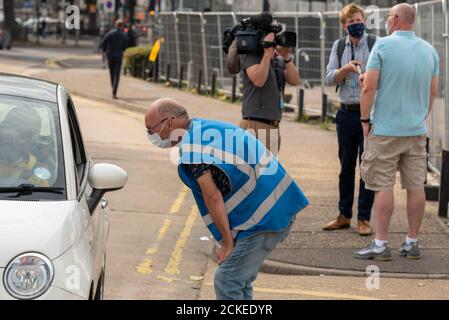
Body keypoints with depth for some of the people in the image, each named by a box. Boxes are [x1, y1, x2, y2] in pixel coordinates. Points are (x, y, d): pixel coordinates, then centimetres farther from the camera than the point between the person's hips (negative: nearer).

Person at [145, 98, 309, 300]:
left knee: (227, 282, -6)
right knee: (239, 279, 17)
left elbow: (213, 198, -17)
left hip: (264, 215, -10)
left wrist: (228, 243, -9)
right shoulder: (206, 127, 17)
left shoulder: (192, 148, -15)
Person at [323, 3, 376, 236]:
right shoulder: (339, 46, 10)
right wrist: (346, 69, -13)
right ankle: (344, 216, 20)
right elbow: (329, 79, 4)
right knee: (346, 166, 11)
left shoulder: (375, 44, -1)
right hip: (347, 112, 4)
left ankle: (364, 219, 5)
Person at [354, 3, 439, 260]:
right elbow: (433, 92, 13)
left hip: (386, 129, -5)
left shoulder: (383, 46, -9)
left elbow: (369, 87, -12)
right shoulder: (430, 50, 7)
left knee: (384, 186, -3)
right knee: (416, 186, 7)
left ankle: (381, 244, -3)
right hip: (417, 130, 5)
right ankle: (412, 243, 11)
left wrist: (365, 119, -2)